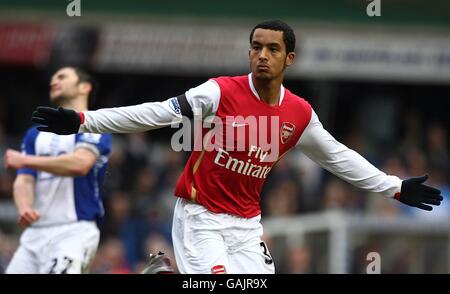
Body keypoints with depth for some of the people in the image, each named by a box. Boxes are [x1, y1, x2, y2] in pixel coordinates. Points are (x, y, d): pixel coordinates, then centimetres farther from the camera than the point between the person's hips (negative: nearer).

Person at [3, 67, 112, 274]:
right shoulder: (36, 134, 21)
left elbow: (80, 164, -18)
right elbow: (24, 180, 9)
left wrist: (25, 160, -13)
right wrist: (24, 207, -14)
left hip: (74, 232, -6)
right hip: (35, 232, 6)